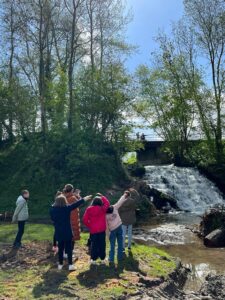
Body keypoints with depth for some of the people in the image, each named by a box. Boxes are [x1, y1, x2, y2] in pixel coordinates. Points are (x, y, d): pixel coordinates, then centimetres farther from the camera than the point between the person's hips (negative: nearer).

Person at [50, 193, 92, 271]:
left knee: (60, 249, 14)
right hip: (67, 232, -3)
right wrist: (84, 199, 6)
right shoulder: (67, 208, -13)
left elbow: (52, 219, 11)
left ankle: (60, 264, 22)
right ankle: (70, 265, 6)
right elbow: (76, 204, -4)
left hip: (58, 233, 3)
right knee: (69, 249, 5)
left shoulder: (52, 209, -3)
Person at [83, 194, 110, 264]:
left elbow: (85, 220, -8)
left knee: (94, 244, 11)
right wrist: (102, 196, 15)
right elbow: (107, 203, 11)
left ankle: (93, 259, 13)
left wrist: (89, 226, 5)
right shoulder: (102, 209, -7)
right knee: (102, 244, 11)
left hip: (93, 230, 0)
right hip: (102, 230, 0)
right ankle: (102, 258, 19)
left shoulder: (89, 209, -6)